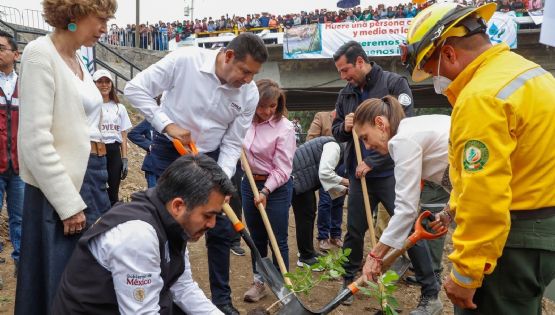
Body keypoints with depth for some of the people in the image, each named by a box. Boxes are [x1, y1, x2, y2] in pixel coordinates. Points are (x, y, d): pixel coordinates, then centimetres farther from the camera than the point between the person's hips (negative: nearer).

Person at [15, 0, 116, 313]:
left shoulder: (77, 59, 12)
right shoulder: (41, 53, -13)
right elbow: (35, 140, -19)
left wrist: (98, 178, 17)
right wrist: (69, 204, -19)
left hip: (92, 177, 8)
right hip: (62, 185, -8)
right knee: (63, 280, 4)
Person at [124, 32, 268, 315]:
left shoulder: (249, 94, -11)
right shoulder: (185, 60, -20)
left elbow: (232, 144, -5)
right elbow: (135, 88, -15)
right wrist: (168, 125, -22)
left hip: (210, 158, 3)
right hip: (170, 153, -3)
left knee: (221, 230, 4)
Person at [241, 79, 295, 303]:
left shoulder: (284, 128, -16)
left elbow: (282, 169, -16)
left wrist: (265, 191, -23)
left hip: (276, 188, -5)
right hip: (249, 183, 5)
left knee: (278, 240, 2)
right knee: (256, 237, 15)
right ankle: (259, 282, 29)